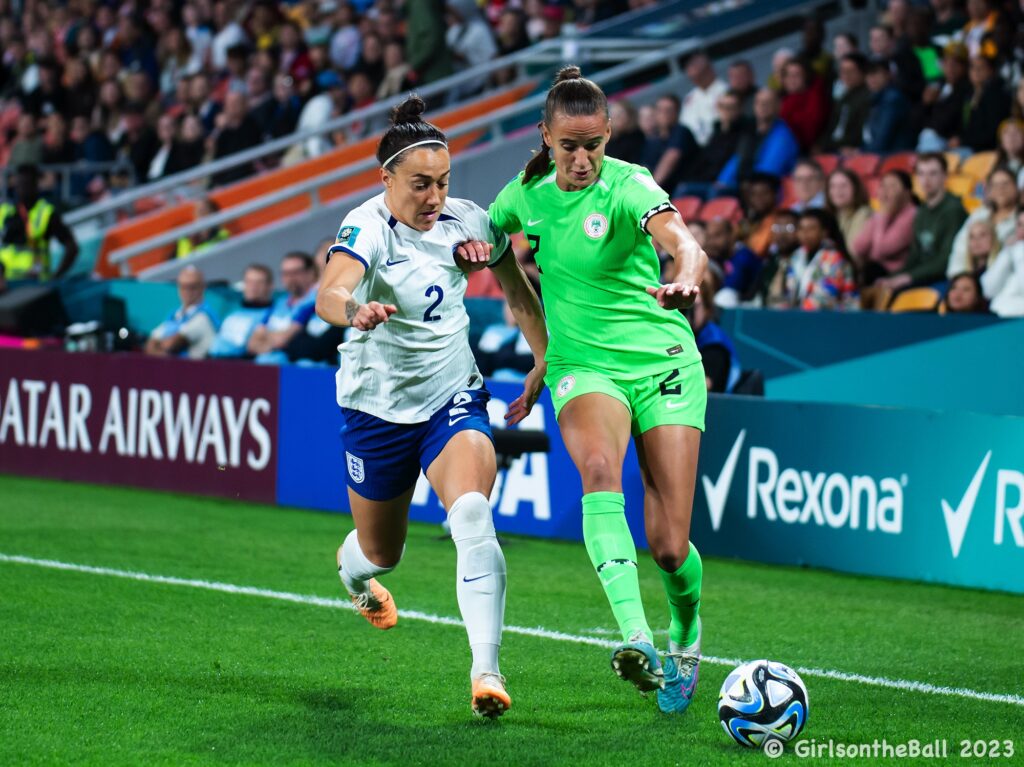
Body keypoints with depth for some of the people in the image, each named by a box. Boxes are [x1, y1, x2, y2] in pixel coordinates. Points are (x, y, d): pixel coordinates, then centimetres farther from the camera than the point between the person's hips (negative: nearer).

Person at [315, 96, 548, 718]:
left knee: (472, 511, -27)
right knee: (383, 552, 16)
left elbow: (518, 291, 12)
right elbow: (329, 296, -42)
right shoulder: (368, 227, -22)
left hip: (453, 395, 2)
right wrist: (356, 309, -64)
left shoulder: (469, 222, -8)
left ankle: (486, 669, -31)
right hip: (378, 405, -2)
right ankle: (354, 569, 56)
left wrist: (546, 361, 10)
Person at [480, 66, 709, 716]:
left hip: (664, 362, -2)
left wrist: (685, 279, -56)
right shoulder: (526, 193, 1)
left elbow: (683, 242, -35)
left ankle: (686, 636, 29)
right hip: (583, 366, 2)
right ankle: (637, 639, -48)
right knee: (599, 466, -34)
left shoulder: (629, 186, -14)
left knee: (669, 547, -7)